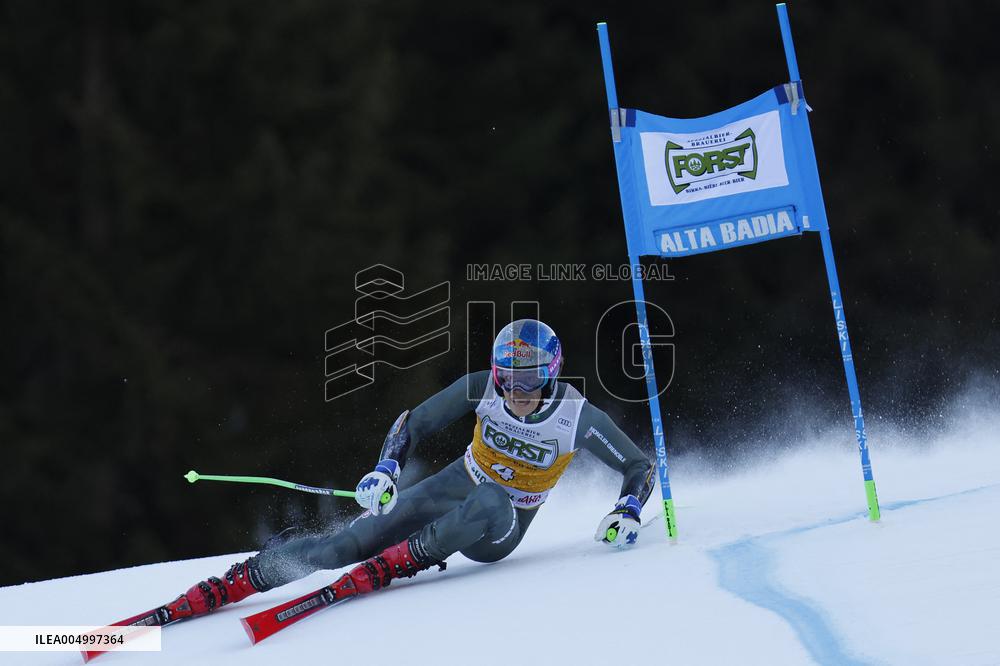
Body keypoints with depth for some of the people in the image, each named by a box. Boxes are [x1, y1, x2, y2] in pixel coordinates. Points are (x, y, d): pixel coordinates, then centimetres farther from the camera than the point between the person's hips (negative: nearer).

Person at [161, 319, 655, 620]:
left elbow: (640, 466, -8)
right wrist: (386, 470, -23)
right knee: (346, 545, -13)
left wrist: (628, 512, -26)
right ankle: (246, 576, 1)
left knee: (487, 501, -41)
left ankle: (390, 565, -34)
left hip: (497, 530, -2)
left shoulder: (576, 416, -22)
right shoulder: (481, 388, -17)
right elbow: (413, 423, -7)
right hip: (456, 486, 2)